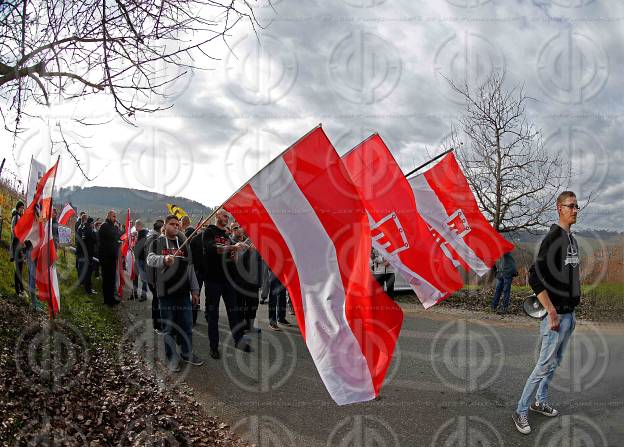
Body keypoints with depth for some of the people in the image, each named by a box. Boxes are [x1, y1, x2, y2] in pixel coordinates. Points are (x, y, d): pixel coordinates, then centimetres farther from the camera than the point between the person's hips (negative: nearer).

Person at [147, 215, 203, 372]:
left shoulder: (184, 243, 13)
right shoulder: (157, 243, 3)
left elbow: (190, 268, 13)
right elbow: (150, 259, -16)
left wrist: (194, 290, 10)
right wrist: (164, 259, -38)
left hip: (184, 292, 3)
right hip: (166, 293, -3)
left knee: (187, 326, 9)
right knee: (168, 327, 5)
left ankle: (187, 353, 25)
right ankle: (172, 357, 17)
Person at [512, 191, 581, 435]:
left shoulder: (573, 239, 11)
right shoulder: (553, 237, -16)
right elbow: (534, 278, -23)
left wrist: (572, 309, 16)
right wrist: (552, 312, -22)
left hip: (570, 314, 8)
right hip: (556, 314, -8)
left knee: (555, 362, 17)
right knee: (545, 364, -4)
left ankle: (540, 401, 32)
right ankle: (521, 411, 7)